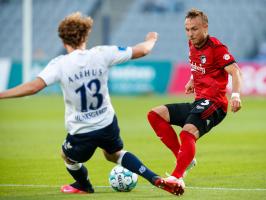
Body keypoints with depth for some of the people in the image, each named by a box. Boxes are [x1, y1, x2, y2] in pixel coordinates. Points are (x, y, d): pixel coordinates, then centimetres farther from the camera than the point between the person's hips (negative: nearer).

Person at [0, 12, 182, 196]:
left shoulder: (60, 65, -17)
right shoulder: (101, 54, -8)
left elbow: (33, 87, -29)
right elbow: (141, 50, 0)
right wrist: (151, 40, 22)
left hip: (81, 131, -4)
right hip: (107, 124, 4)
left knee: (69, 158, 30)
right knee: (115, 154, 32)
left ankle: (84, 186, 55)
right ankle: (156, 179, 19)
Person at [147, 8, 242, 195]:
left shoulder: (216, 47, -12)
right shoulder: (193, 45, 13)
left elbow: (235, 71, -21)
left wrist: (236, 95, -37)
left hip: (213, 104, -9)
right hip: (198, 103, 9)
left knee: (188, 132, -34)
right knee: (155, 115, 3)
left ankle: (177, 177, -42)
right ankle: (184, 158, -1)